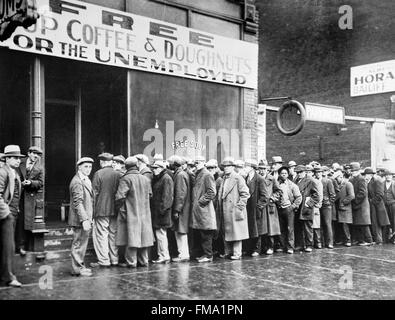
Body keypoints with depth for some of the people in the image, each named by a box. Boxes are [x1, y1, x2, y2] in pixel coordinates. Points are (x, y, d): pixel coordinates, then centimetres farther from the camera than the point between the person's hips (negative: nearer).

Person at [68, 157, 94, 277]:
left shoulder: (86, 180, 16)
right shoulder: (77, 182, -16)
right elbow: (78, 203, -22)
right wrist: (84, 219, -26)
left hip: (86, 218, 10)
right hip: (80, 219, -10)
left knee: (82, 243, 17)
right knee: (79, 243, -2)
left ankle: (80, 266, 26)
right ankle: (77, 269, 6)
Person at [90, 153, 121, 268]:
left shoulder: (98, 174, -8)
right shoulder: (118, 174, 3)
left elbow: (94, 193, -9)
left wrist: (93, 209, 0)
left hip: (101, 210, -4)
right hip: (115, 209, 4)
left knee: (101, 235, 2)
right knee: (113, 234, 11)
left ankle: (103, 260, 3)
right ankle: (114, 259, 17)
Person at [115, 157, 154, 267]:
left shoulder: (126, 179, -12)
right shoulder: (146, 179, 7)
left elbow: (120, 196, -18)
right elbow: (150, 195, 14)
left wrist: (118, 208, -5)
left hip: (131, 213, -6)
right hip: (144, 213, 6)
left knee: (131, 237, -2)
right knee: (142, 236, 11)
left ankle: (131, 262, 2)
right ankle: (143, 261, 18)